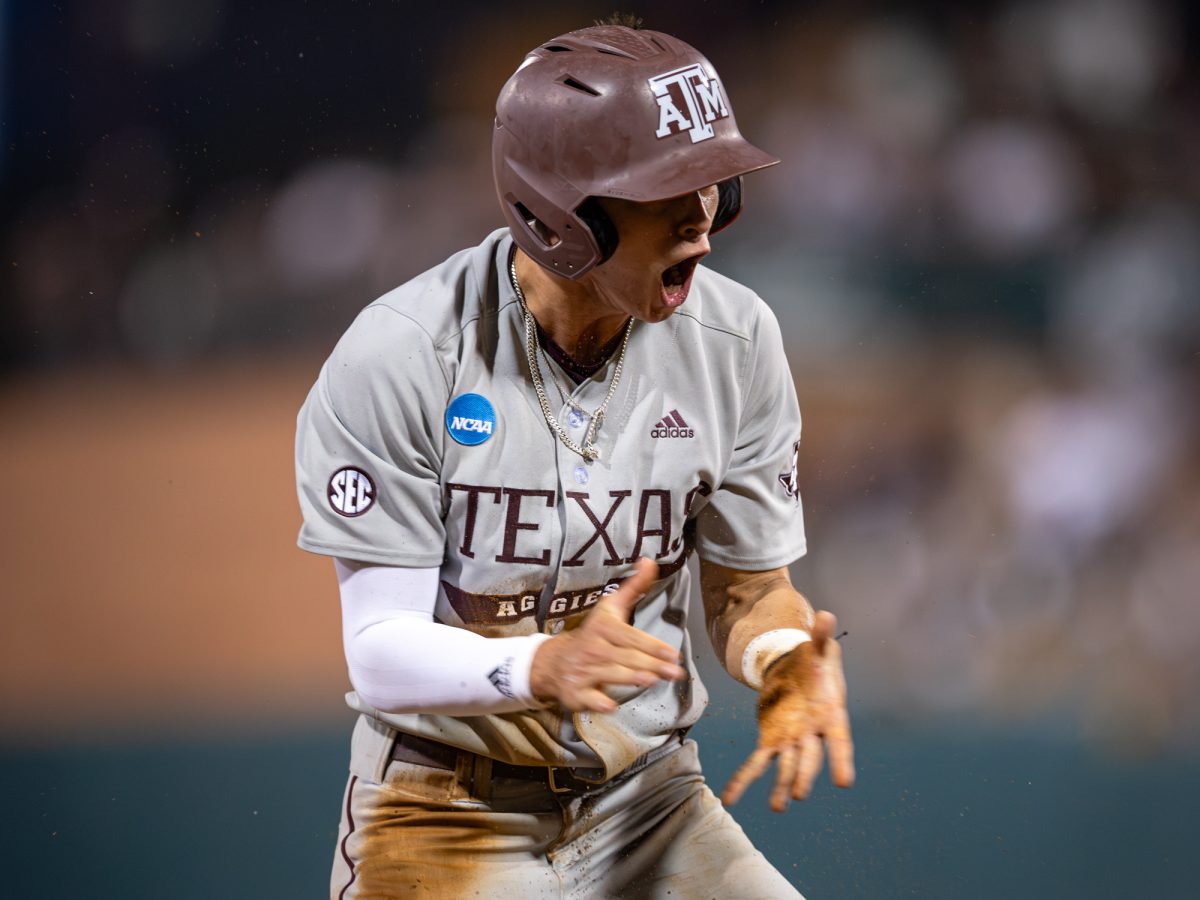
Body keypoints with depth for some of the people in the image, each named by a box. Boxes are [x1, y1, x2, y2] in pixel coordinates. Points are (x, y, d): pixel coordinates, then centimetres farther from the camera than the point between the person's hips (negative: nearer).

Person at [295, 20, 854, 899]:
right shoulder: (395, 362, -18)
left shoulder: (735, 341, -6)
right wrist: (547, 665, -38)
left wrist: (783, 660, -21)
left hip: (642, 797, 3)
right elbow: (382, 651, -19)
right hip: (447, 803, -2)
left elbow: (750, 586, 3)